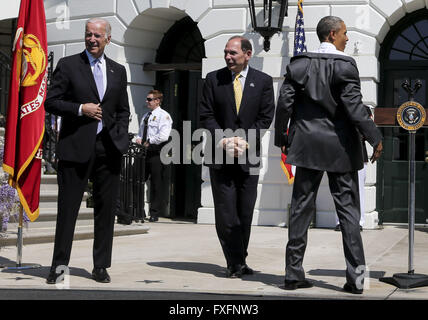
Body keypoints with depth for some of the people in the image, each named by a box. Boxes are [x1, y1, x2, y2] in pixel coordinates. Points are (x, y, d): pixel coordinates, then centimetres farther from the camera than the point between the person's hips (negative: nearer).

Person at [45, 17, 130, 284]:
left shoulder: (118, 71, 14)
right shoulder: (68, 65, 3)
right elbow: (51, 102, 0)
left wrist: (121, 138, 3)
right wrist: (80, 109, -13)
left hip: (108, 149, 3)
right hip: (76, 148, -3)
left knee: (106, 209, 6)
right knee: (67, 208, 0)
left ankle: (101, 267, 16)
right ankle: (59, 265, 10)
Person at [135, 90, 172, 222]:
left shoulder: (163, 115, -4)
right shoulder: (146, 116, 20)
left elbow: (163, 136, -16)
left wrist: (149, 141, -15)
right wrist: (139, 138, 7)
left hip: (156, 153, -7)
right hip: (144, 151, 7)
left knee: (156, 183, -1)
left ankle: (155, 213, 5)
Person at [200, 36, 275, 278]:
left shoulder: (263, 81, 5)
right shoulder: (214, 79, 6)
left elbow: (266, 117, 0)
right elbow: (206, 115, 2)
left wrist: (244, 140, -12)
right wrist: (224, 139, -12)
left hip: (249, 155, 1)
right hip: (220, 156, 0)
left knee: (246, 212, 5)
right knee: (226, 212, -4)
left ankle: (240, 261, 18)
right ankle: (235, 263, 1)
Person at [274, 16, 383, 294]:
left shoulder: (299, 64, 3)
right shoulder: (345, 65, -8)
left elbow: (284, 104, 1)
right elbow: (354, 107, -13)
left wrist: (281, 139, 11)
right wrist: (374, 138, -5)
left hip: (307, 146, 3)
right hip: (340, 146, -3)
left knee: (301, 208, 8)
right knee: (348, 210, 3)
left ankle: (294, 273, 10)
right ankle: (356, 278, 3)